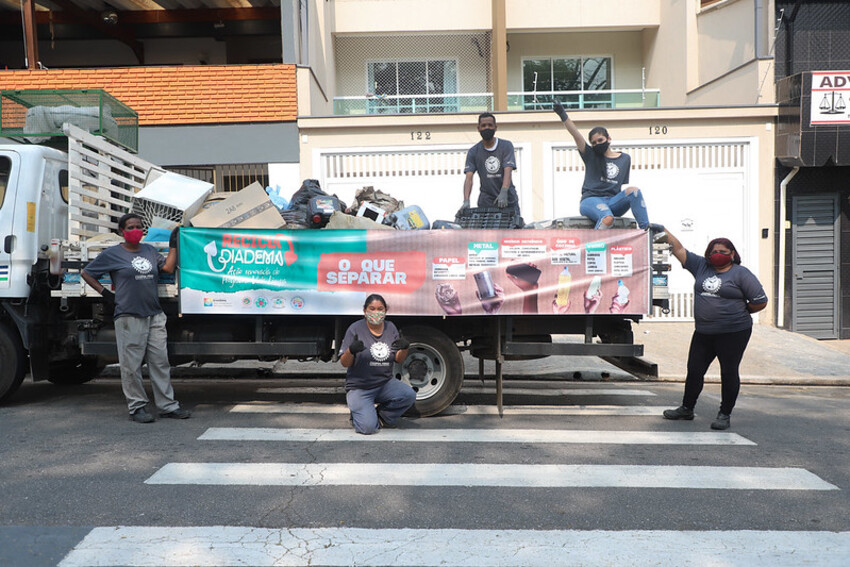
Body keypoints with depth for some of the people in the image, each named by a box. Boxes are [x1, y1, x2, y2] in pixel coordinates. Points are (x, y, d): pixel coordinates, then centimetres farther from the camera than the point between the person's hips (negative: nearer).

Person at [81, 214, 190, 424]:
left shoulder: (149, 250, 16)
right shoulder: (112, 254, 3)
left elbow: (168, 268, 8)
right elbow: (86, 273, 10)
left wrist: (173, 245, 9)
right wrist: (105, 293, 2)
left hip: (155, 315, 5)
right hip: (129, 317, -4)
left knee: (160, 361, 6)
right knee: (131, 365, 0)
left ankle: (167, 405, 12)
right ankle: (137, 407, 10)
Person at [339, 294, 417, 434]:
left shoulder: (390, 328, 6)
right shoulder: (355, 329, -7)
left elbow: (399, 359, 7)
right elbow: (344, 363, -8)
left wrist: (405, 348, -15)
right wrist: (351, 350, -30)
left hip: (386, 383, 4)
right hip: (359, 387, -4)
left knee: (409, 395, -24)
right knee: (369, 427, -22)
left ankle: (380, 416, 3)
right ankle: (356, 412, 14)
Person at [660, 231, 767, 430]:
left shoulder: (741, 274, -3)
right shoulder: (701, 266, 8)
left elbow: (760, 301, -2)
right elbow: (679, 250, 7)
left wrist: (738, 312, 4)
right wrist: (664, 232, 1)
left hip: (733, 333, -4)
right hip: (703, 332, 5)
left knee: (729, 372, 3)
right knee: (694, 370, 10)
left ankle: (725, 414, 15)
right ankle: (687, 408, 24)